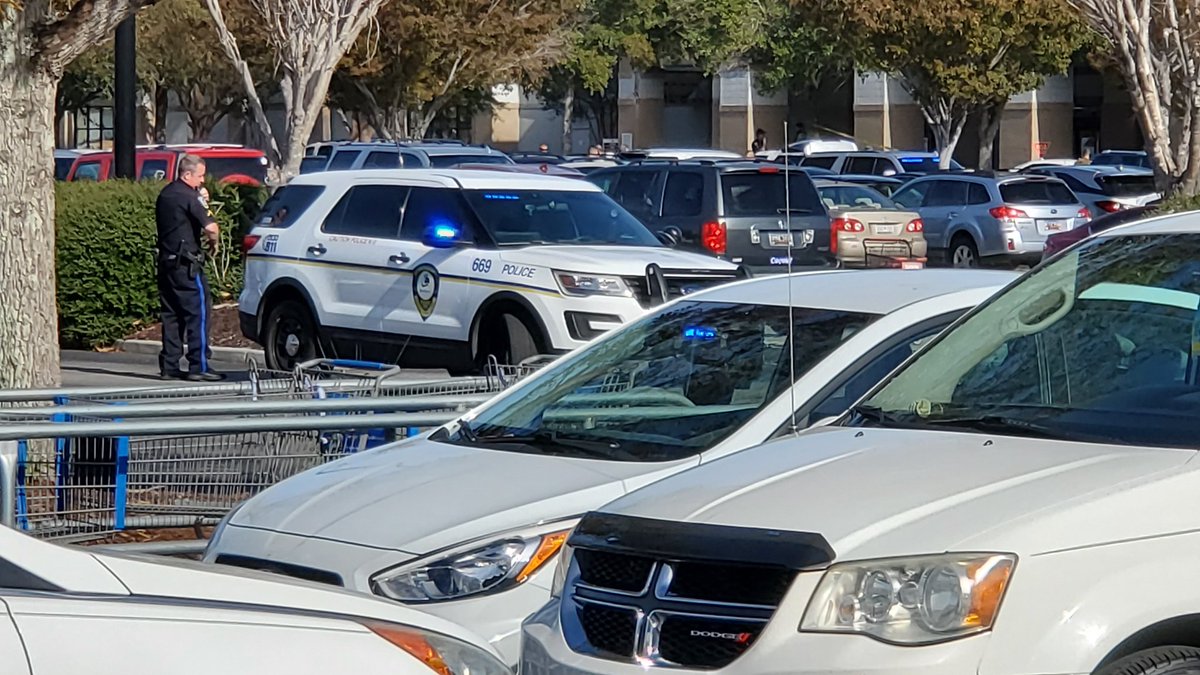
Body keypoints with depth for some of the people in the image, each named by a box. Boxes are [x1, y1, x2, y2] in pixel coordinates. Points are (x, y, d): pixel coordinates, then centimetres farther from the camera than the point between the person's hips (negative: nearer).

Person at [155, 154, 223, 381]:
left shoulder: (165, 194, 14)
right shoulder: (188, 196, -14)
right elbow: (211, 227, -22)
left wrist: (201, 202, 9)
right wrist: (213, 242, -1)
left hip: (166, 260, 9)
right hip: (186, 263, -9)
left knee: (171, 315, 11)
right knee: (198, 313, -4)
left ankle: (169, 366, 10)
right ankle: (198, 367, -7)